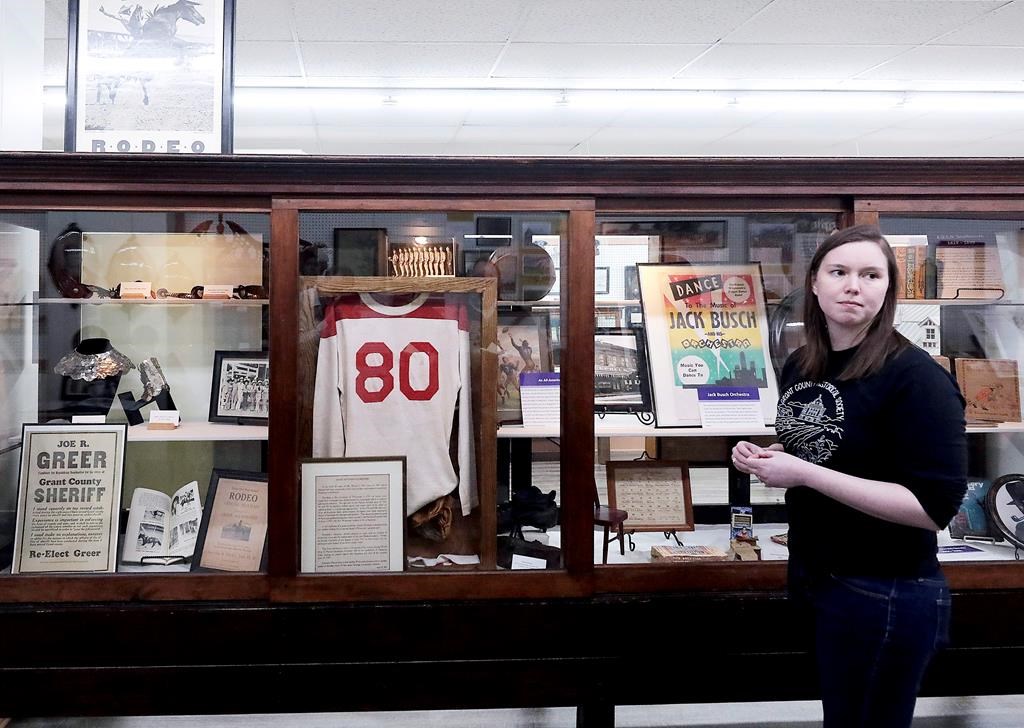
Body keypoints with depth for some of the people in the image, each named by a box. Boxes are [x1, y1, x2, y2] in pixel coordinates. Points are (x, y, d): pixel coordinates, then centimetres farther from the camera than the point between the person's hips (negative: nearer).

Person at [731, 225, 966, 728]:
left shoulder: (917, 378, -20)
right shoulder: (800, 365, 4)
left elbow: (935, 506, -25)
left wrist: (805, 474, -27)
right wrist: (764, 457, -2)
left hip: (886, 594, -7)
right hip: (812, 572, 7)